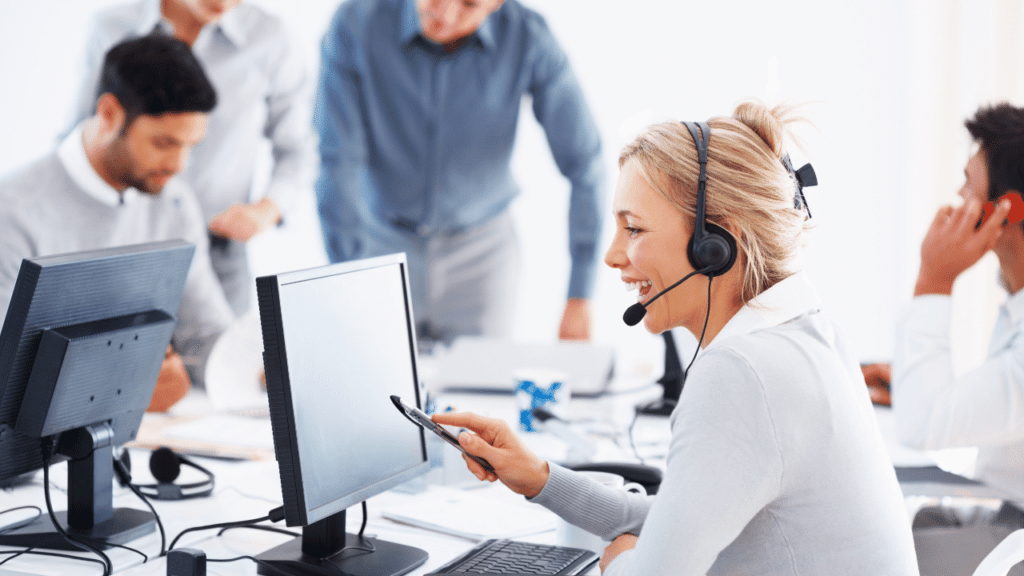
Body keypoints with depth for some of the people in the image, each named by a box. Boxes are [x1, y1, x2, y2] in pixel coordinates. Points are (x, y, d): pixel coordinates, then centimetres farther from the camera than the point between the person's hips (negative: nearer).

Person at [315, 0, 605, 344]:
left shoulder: (529, 37, -17)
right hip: (380, 244, -1)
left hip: (480, 253, 1)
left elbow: (585, 165, -13)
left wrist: (579, 297, -15)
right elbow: (337, 166, -20)